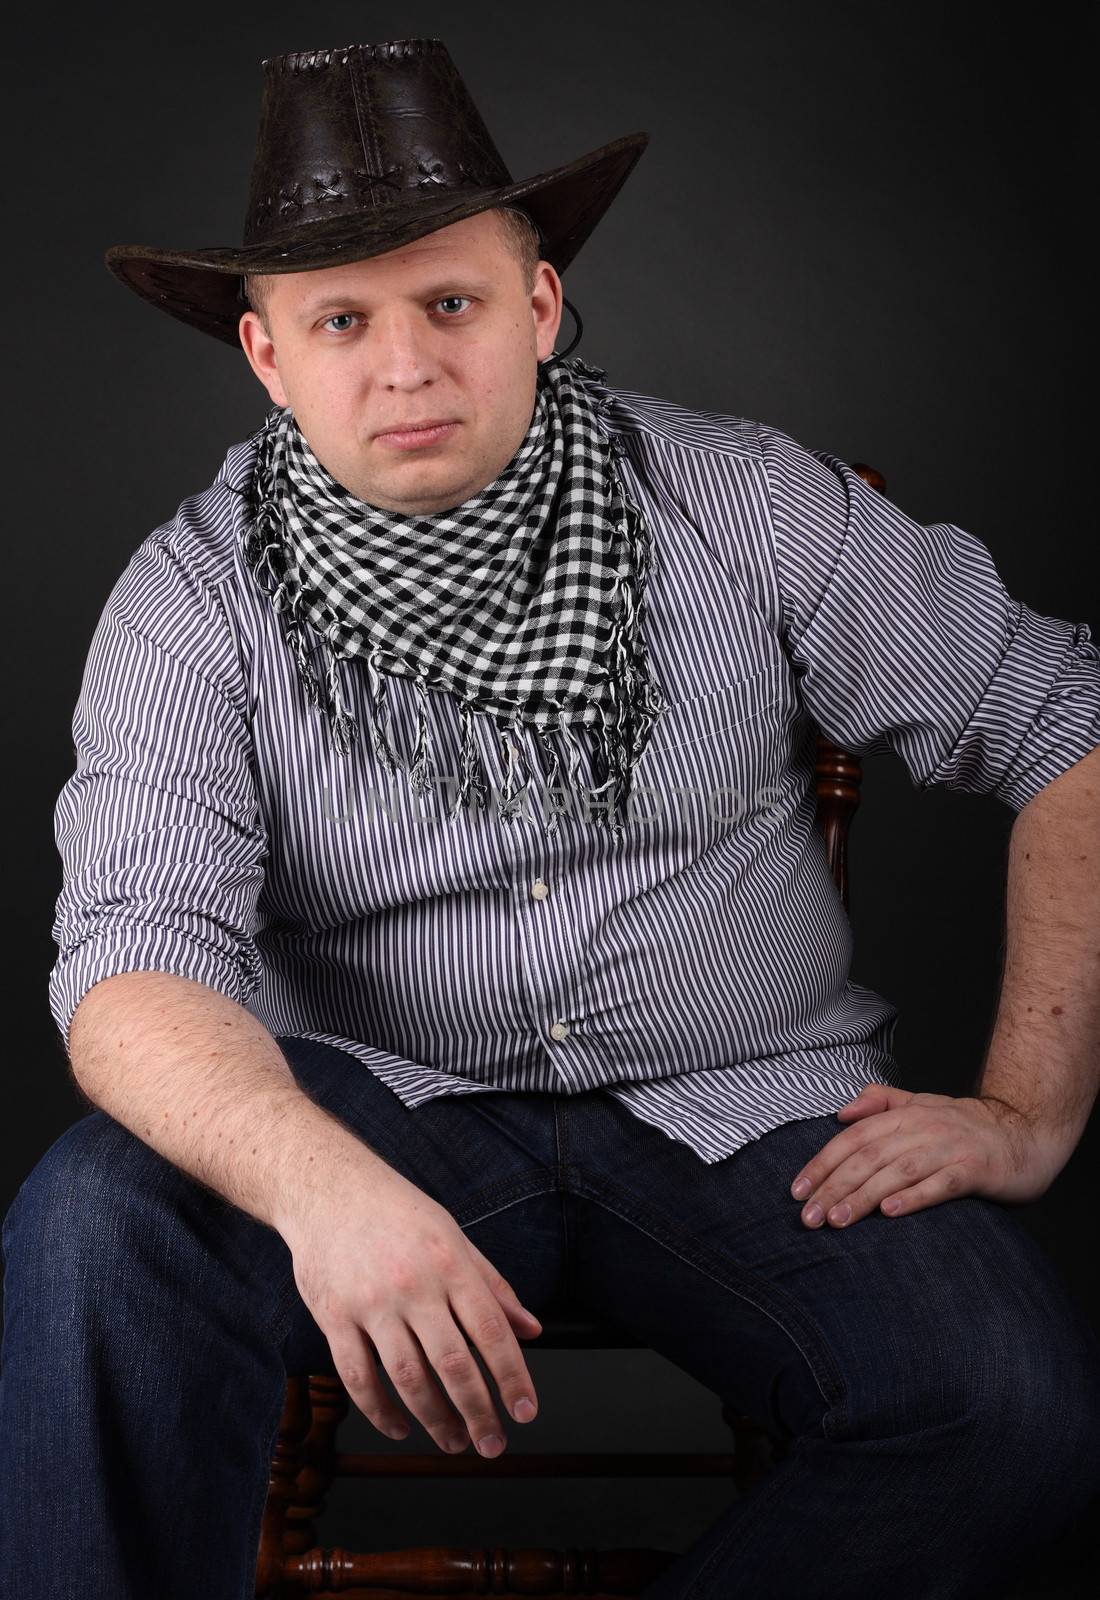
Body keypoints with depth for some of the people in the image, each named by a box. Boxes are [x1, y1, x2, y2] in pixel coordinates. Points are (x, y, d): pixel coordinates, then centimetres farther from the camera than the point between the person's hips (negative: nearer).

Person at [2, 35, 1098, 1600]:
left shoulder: (747, 504, -4)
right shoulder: (194, 602, -6)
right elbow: (136, 959, -19)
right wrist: (322, 1184, -41)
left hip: (745, 1107, 1)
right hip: (380, 1109, -1)